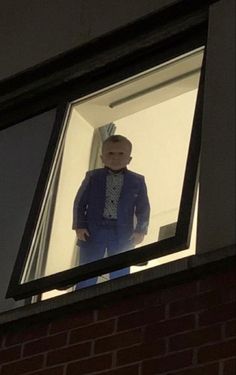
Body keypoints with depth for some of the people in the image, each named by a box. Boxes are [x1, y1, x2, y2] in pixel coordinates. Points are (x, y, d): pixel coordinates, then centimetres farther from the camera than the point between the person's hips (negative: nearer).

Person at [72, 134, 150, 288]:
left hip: (123, 235, 1)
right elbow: (80, 203, 5)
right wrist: (79, 226, -5)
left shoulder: (138, 181, 5)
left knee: (120, 278, 4)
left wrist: (140, 231, -4)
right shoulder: (92, 177, 5)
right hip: (93, 231, 0)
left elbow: (143, 208, 7)